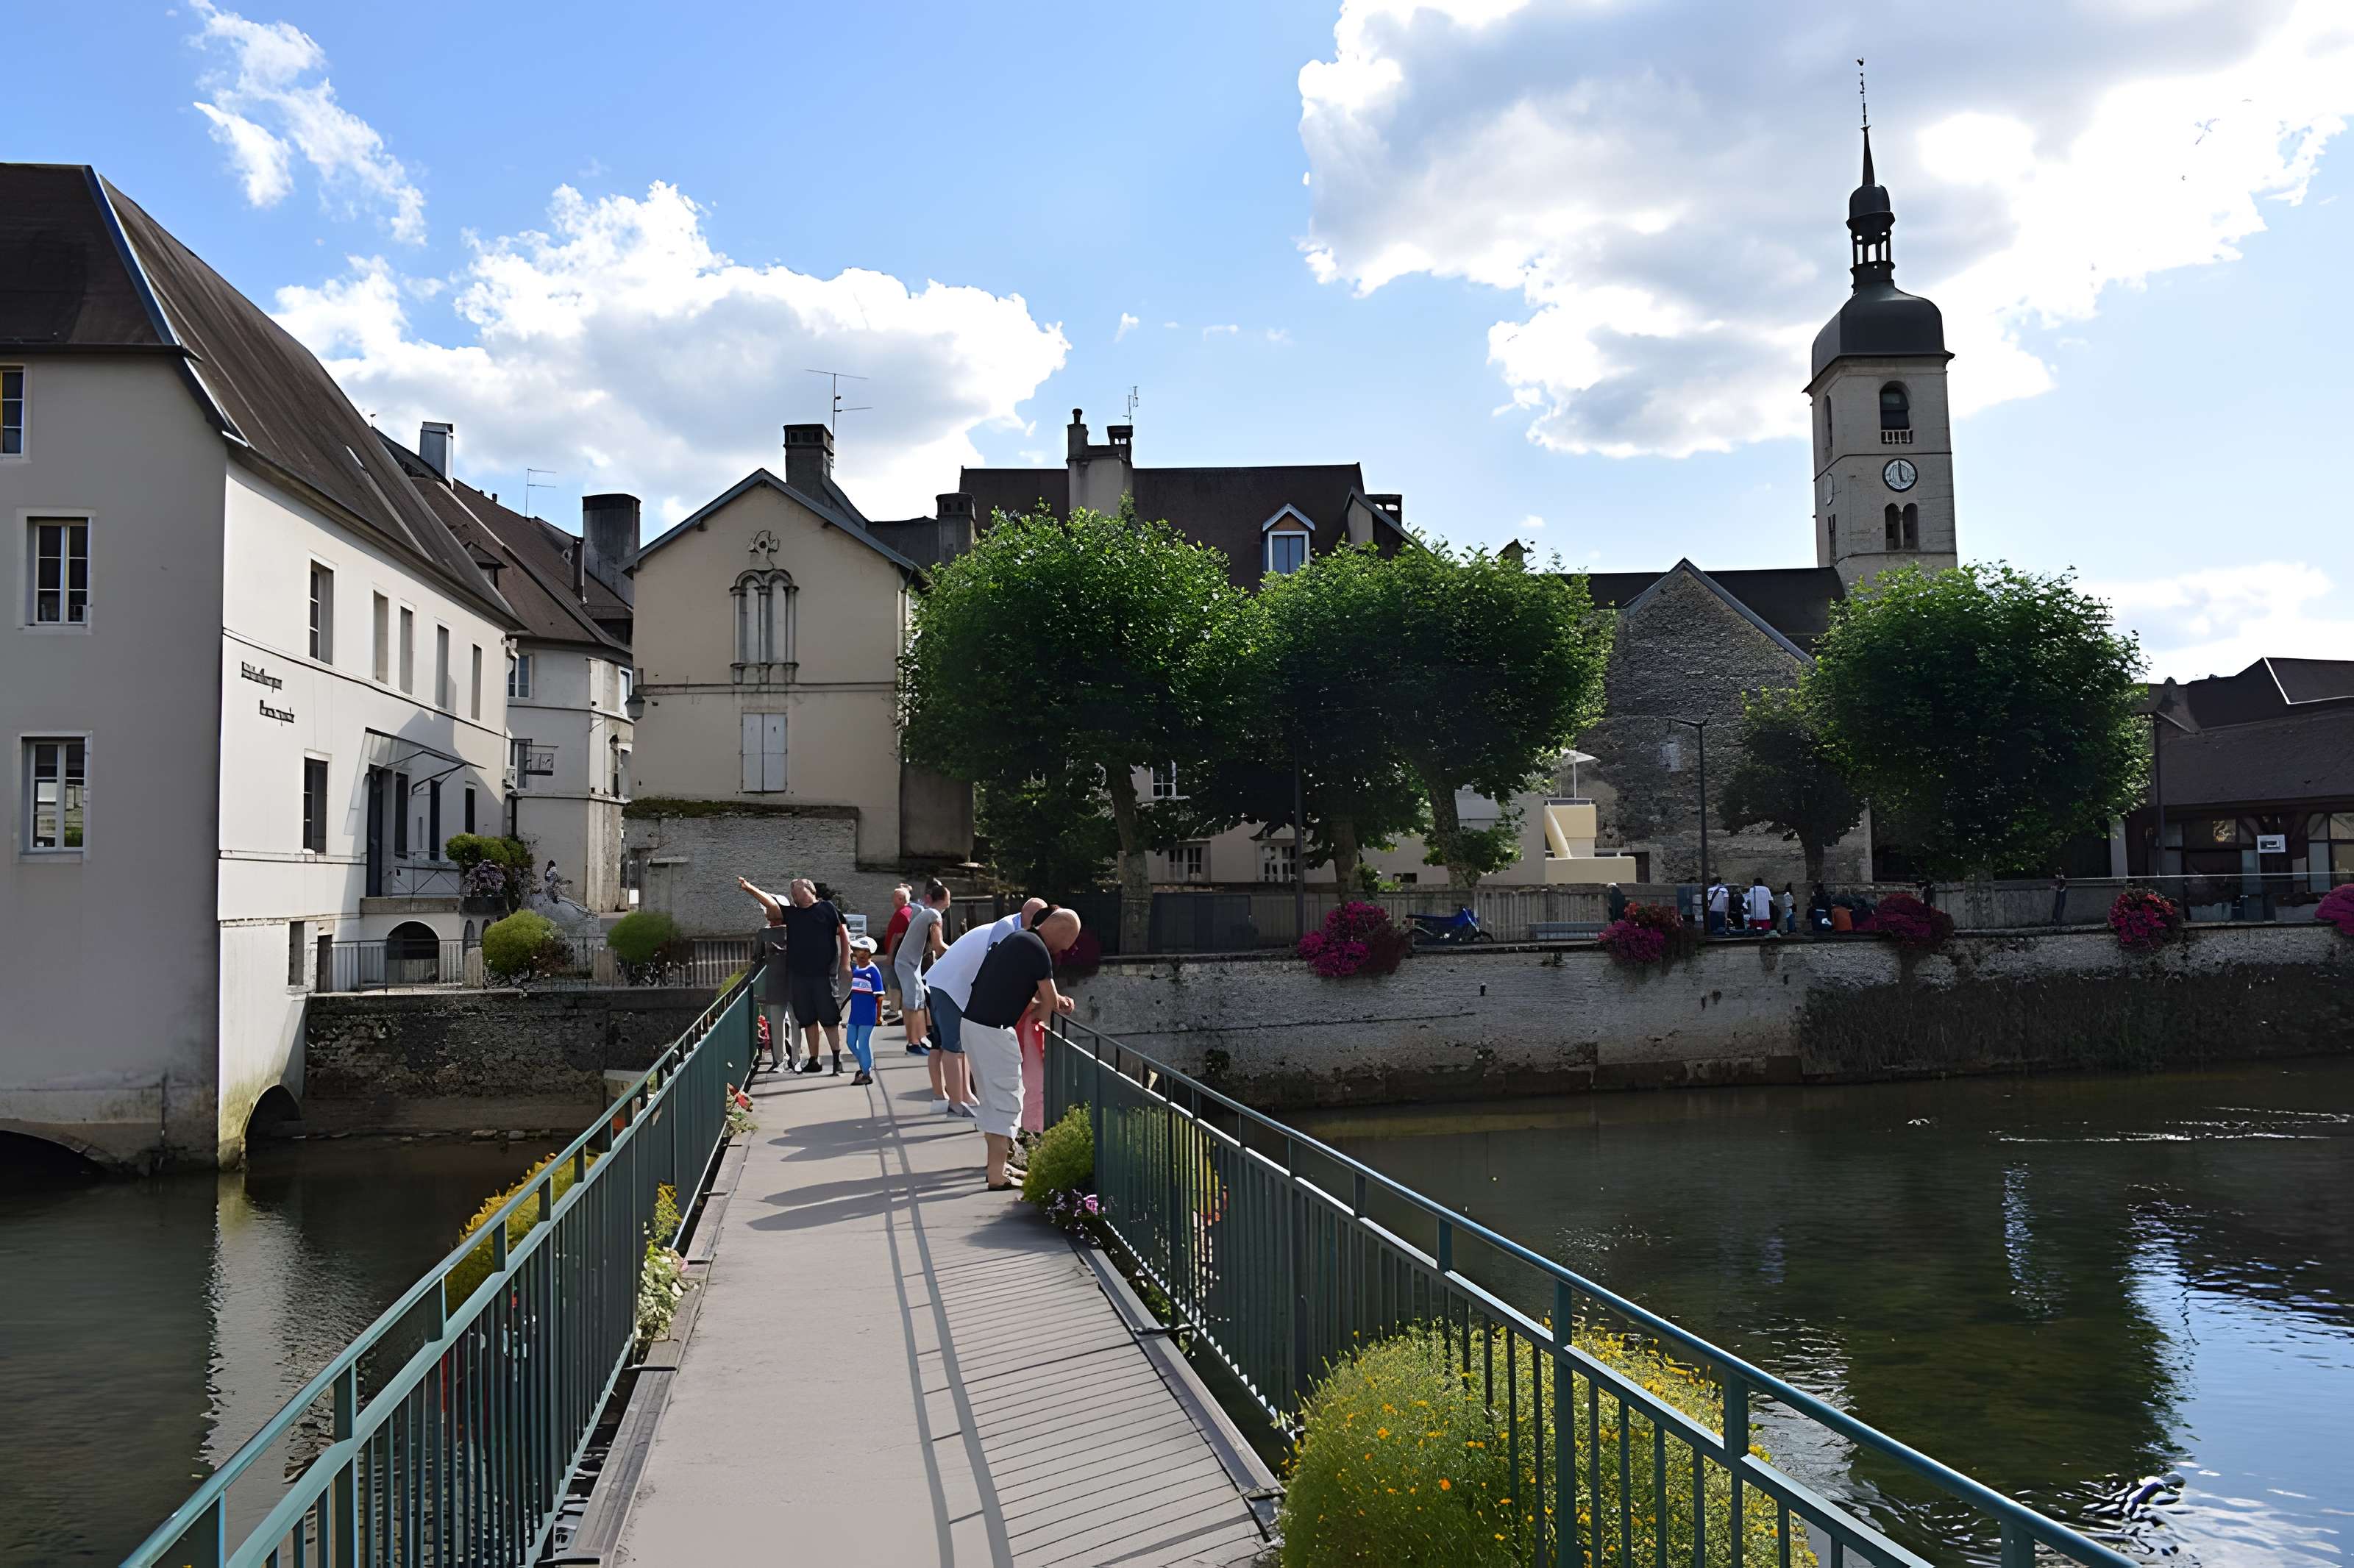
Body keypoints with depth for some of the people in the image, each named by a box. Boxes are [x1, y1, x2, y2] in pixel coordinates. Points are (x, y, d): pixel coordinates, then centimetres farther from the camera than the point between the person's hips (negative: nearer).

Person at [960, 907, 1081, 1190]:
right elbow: (1050, 1002, -4)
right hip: (993, 1031, -9)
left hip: (972, 1024, 9)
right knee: (1006, 1102, -2)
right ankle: (997, 1177, -2)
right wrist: (1042, 1015, 17)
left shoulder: (1017, 940, 17)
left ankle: (997, 1163, 31)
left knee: (993, 1098, 20)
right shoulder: (1037, 949, -13)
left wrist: (1053, 1001, 16)